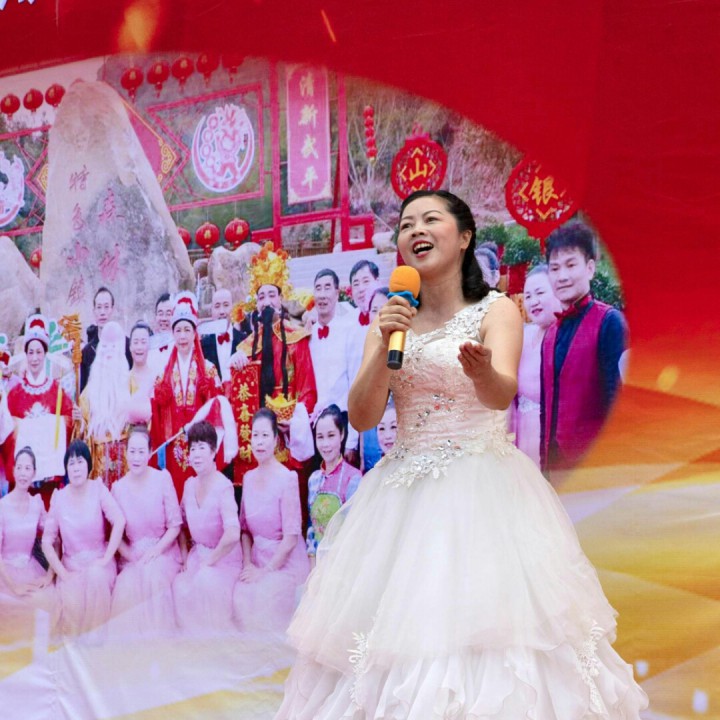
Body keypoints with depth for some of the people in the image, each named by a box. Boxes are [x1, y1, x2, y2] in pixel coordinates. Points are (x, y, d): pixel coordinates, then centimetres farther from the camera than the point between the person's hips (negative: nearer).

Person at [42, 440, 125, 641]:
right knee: (73, 605, -27)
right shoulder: (59, 498, -2)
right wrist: (63, 574, -11)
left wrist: (106, 559, -19)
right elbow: (47, 542, -2)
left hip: (98, 563, 0)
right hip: (71, 566, 1)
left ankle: (98, 630, -19)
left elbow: (119, 522, -15)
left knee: (97, 576, -34)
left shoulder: (98, 489, -4)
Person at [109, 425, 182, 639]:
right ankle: (132, 636, -16)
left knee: (152, 574, -34)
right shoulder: (118, 487, 3)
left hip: (163, 552, -1)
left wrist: (154, 552, -14)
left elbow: (175, 525, -2)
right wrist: (132, 557, -12)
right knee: (127, 583, -31)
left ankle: (157, 635, -22)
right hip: (133, 555, 1)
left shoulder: (162, 478, -3)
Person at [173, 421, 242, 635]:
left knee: (206, 582, -34)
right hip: (197, 555, 5)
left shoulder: (223, 487, -20)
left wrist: (210, 561, -19)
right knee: (181, 587, -23)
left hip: (223, 559, -5)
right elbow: (182, 525, 16)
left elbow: (233, 535, -31)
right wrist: (185, 558, 4)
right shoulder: (190, 485, 2)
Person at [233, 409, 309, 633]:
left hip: (285, 561, -5)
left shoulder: (287, 479, -14)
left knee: (265, 599, -28)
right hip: (258, 557, 5)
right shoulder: (249, 478, 6)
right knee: (241, 596, -22)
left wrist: (266, 571, -14)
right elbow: (245, 528, 11)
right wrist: (248, 563, -4)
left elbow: (291, 537, -15)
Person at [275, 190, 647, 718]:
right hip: (404, 496, 4)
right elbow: (363, 418, 1)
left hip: (482, 491, -4)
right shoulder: (392, 319, 11)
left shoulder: (497, 311, -1)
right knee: (400, 629, 0)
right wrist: (384, 345, -13)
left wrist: (481, 371, -43)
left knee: (482, 619, -11)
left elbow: (502, 395, -20)